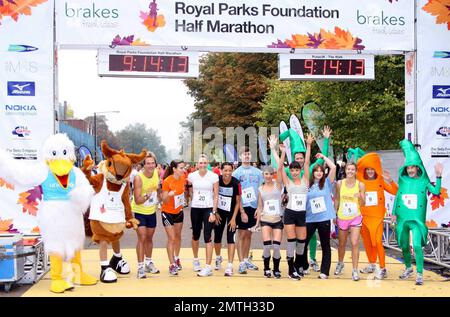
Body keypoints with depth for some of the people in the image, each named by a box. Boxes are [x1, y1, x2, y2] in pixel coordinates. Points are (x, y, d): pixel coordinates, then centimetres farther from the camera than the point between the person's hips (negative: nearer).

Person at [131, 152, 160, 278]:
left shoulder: (157, 173, -8)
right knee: (142, 238, -12)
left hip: (152, 211, 5)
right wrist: (147, 196, -42)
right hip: (139, 212, -5)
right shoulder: (138, 178, -25)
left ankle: (149, 263, 33)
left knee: (149, 237, 17)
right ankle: (140, 267, -6)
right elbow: (137, 201, -27)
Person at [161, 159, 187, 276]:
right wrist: (169, 195, -39)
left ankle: (177, 258, 37)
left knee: (178, 236, 17)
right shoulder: (167, 181, -23)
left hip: (179, 212, 6)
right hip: (168, 213, -6)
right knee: (171, 238, -8)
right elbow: (164, 200, -21)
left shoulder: (183, 178, -7)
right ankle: (172, 265, -1)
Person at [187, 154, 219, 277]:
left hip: (208, 209, -3)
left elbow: (216, 196, -4)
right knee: (195, 235, 15)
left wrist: (213, 212, -10)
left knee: (207, 237, -8)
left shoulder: (213, 177, -5)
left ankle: (208, 267, -6)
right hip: (195, 208, 3)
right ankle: (196, 260, 37)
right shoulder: (192, 176, 2)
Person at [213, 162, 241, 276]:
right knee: (217, 237, 11)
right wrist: (215, 213, -2)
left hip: (232, 213, -2)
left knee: (230, 239, -9)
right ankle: (218, 258, 39)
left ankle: (230, 266, -7)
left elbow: (238, 202, -11)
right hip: (219, 212, 3)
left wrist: (233, 218, -13)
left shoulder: (236, 183, -19)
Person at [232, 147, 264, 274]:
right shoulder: (237, 172, -3)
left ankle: (246, 259, 23)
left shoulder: (257, 172, 7)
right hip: (242, 207, -4)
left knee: (249, 234, 12)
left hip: (254, 207, 4)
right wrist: (242, 211, -12)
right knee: (241, 234, -1)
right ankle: (241, 263, 1)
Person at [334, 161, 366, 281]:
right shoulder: (340, 183, -2)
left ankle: (355, 270, -3)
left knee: (355, 244, -11)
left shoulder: (360, 185, -6)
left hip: (355, 218, -2)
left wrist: (360, 197, -24)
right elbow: (337, 199, 8)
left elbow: (362, 204, -3)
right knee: (342, 244, 15)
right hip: (342, 218, 2)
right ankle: (340, 263, 40)